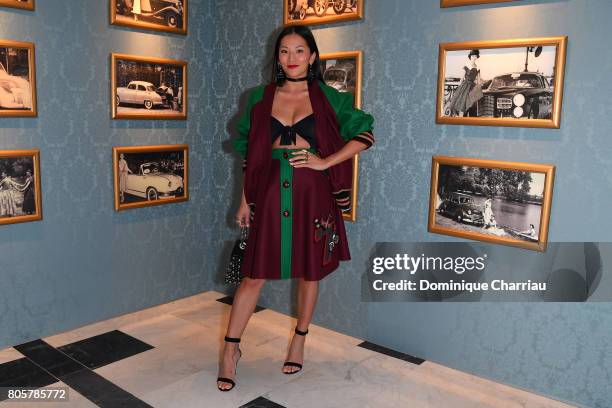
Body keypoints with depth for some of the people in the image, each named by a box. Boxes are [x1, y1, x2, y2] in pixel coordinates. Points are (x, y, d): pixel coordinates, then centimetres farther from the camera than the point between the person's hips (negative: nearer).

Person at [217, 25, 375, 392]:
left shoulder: (327, 97, 3)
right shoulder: (261, 97, 8)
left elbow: (365, 134, 3)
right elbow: (250, 152, 10)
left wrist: (326, 161, -7)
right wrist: (245, 199, 7)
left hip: (312, 191, 0)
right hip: (271, 190, 0)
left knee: (310, 271, 10)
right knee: (254, 274, 0)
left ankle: (299, 341, 30)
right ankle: (231, 349, 14)